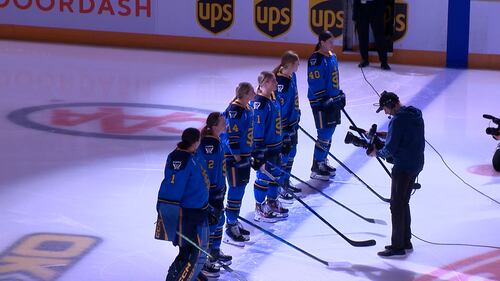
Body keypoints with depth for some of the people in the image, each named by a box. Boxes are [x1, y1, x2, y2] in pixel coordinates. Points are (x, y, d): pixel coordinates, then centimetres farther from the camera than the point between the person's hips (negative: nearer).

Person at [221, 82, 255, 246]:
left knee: (241, 188, 18)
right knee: (236, 191, -6)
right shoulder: (234, 111, -22)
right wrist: (237, 157, -21)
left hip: (244, 154, 10)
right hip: (233, 156, -10)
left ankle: (234, 222, 30)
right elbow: (231, 136, -22)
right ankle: (230, 228, 0)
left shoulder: (246, 107, 9)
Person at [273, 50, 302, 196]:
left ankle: (286, 182, 36)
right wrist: (282, 129, -22)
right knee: (283, 155, -1)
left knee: (291, 152, 21)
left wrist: (297, 114, 26)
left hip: (292, 122, 10)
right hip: (283, 125, -10)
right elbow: (278, 107, -25)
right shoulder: (281, 83, -27)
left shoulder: (292, 76, 3)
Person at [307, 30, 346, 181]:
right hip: (320, 102, -9)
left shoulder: (332, 56, 10)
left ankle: (323, 162, 29)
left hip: (333, 100, 9)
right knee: (324, 134, -8)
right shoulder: (316, 60, -18)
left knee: (329, 132, 16)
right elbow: (315, 84, -20)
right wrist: (323, 103, -22)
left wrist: (340, 95, 21)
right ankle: (316, 169, -2)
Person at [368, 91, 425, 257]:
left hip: (403, 167, -9)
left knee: (397, 206, -1)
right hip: (416, 165, 9)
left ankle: (397, 247, 2)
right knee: (404, 203, 20)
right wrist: (385, 134, 13)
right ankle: (406, 242, 26)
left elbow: (390, 149, -18)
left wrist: (377, 153, 1)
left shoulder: (398, 120, -20)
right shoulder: (416, 114, 9)